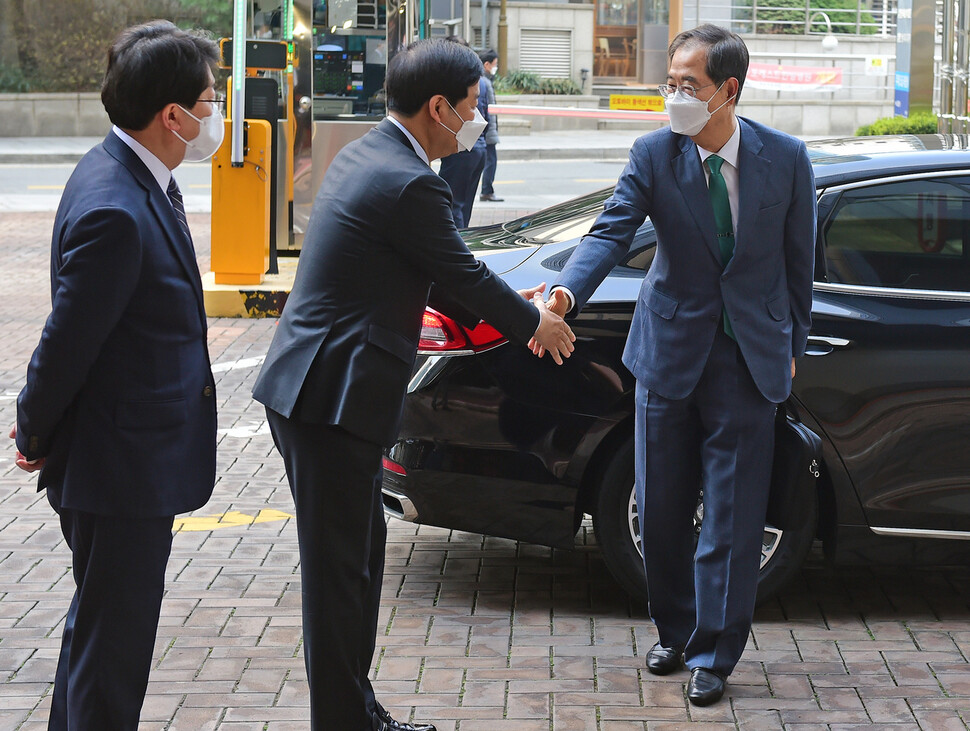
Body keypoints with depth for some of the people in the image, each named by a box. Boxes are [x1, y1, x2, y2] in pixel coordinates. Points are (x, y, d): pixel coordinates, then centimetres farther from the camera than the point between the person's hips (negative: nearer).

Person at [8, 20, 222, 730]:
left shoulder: (132, 176, 5)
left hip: (137, 463, 10)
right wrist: (37, 437, -6)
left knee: (99, 623, 24)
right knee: (112, 645, 3)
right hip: (123, 471, -10)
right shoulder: (115, 212, -27)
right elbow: (67, 343, -20)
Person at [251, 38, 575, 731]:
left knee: (361, 550, 18)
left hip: (309, 388, 10)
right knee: (340, 570, -3)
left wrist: (511, 301, 28)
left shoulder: (362, 157, 13)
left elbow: (446, 271, 24)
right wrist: (534, 323, 11)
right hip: (334, 396, -10)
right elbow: (464, 275, -7)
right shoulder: (409, 184, -19)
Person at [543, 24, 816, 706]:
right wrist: (567, 292, -39)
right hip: (671, 351, 1)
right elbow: (611, 231, -21)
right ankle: (676, 631, 31)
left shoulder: (786, 158, -8)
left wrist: (792, 344, 9)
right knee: (662, 508, 11)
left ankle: (713, 654, 14)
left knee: (732, 515, 1)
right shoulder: (654, 155, -9)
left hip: (749, 357, -1)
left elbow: (798, 259, 3)